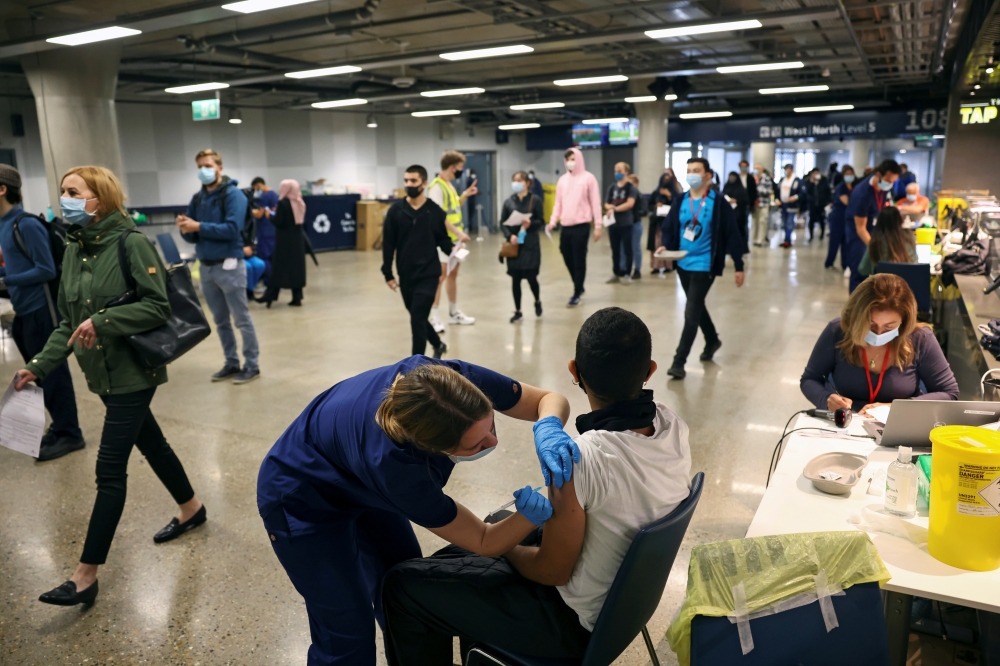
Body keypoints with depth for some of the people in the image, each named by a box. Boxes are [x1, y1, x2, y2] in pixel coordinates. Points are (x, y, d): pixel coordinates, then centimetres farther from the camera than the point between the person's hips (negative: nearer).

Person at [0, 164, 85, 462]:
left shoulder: (26, 224, -16)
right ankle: (61, 426, 28)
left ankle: (68, 434, 11)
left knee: (52, 372, 0)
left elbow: (46, 270, -17)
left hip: (40, 309, -9)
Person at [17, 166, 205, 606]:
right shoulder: (73, 252, 6)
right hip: (103, 372, 7)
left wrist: (102, 321, -26)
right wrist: (40, 366, 0)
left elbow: (158, 308, -18)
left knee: (109, 469, -4)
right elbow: (68, 324, 10)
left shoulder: (132, 244, -15)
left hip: (133, 371, -7)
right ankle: (191, 510, 40)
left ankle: (86, 575, 5)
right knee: (151, 444, 20)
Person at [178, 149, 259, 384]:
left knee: (241, 319, 0)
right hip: (206, 266, 7)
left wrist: (198, 226, -17)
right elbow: (193, 237, 10)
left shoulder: (233, 194, -7)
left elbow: (232, 229, -19)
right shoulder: (197, 198, 12)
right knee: (221, 321, 13)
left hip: (229, 265, -7)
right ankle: (232, 363, 23)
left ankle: (252, 365, 7)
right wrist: (185, 228, -12)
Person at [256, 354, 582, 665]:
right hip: (302, 501, -6)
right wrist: (537, 514, -44)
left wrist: (548, 429, -37)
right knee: (349, 637, -2)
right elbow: (485, 542, -27)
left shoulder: (455, 380, -31)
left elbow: (550, 399, -16)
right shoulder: (392, 462, -42)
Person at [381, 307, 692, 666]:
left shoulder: (579, 459, -34)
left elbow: (551, 571, -22)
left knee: (403, 585, 2)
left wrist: (507, 549, -2)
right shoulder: (675, 426, -12)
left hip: (578, 620, -8)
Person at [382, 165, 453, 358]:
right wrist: (388, 273, 1)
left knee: (417, 319, -8)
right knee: (417, 318, 16)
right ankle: (438, 345, 43)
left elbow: (443, 240, 4)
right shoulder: (396, 210, 0)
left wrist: (453, 251, -15)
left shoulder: (435, 211, -4)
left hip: (429, 275, -3)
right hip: (406, 276, 3)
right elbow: (388, 244, 3)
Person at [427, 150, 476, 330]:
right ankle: (434, 318, -3)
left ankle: (454, 313, 26)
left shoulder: (449, 185, 13)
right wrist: (459, 233, -24)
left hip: (454, 238, 9)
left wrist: (465, 195, 9)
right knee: (441, 275, -8)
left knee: (453, 274, 15)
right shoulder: (437, 187, -17)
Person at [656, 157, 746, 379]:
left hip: (704, 266, -6)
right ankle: (712, 340, 45)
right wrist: (665, 246, -13)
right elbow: (669, 227, 8)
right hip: (683, 264, 6)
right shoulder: (681, 201, 2)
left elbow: (731, 234, -8)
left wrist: (739, 266, -7)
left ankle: (679, 361, -5)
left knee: (691, 313, -9)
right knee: (697, 307, 21)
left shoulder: (717, 203, -10)